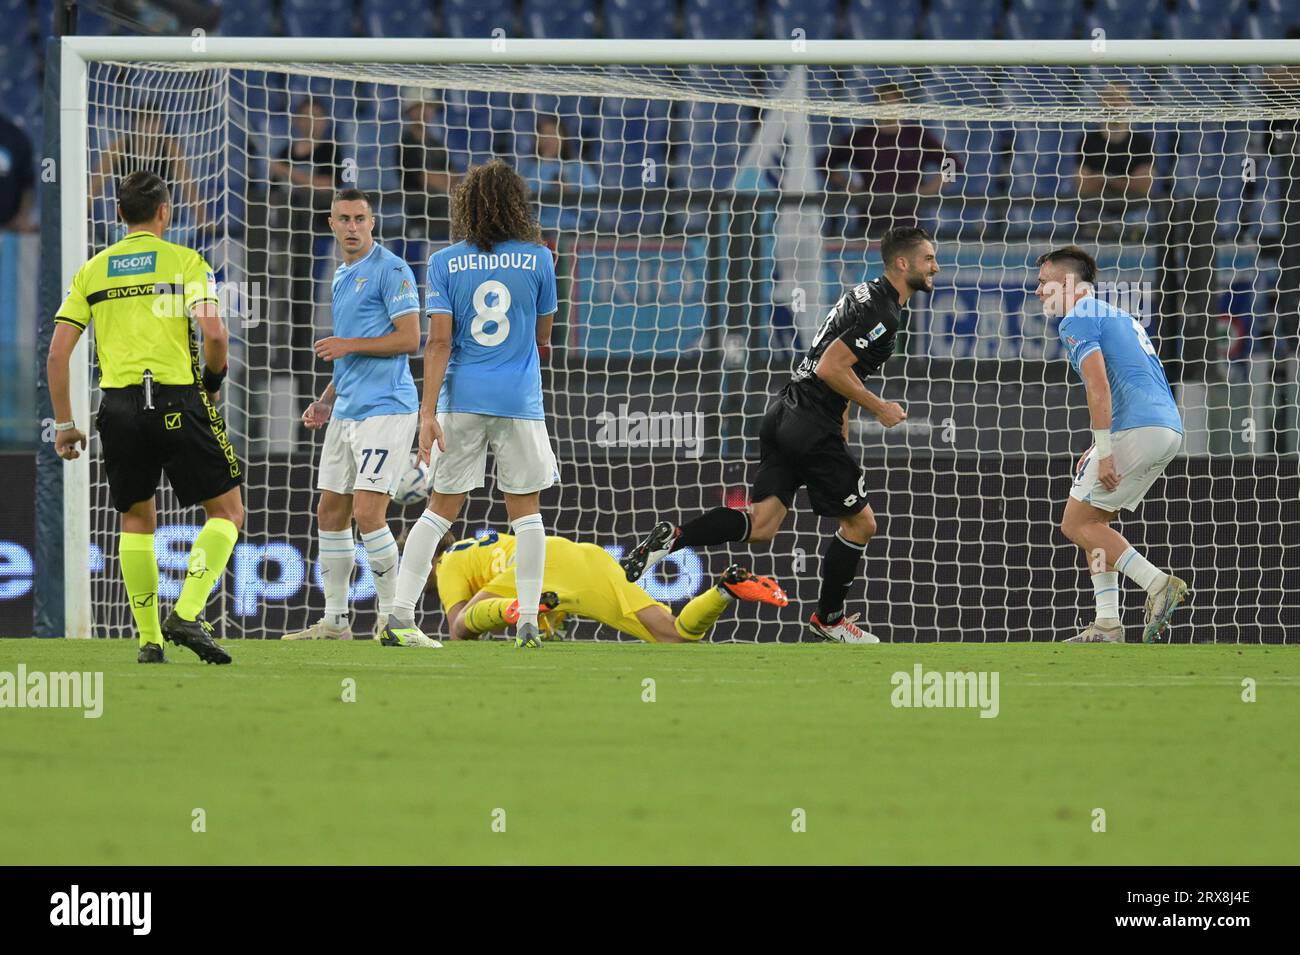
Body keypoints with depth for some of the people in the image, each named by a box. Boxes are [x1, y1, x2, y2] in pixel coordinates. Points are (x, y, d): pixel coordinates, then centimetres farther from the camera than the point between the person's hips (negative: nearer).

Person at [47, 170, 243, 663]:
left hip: (119, 406, 4)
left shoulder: (92, 270, 11)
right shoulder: (185, 262, 0)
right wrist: (213, 379, 8)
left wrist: (64, 424, 13)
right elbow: (214, 333, -13)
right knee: (226, 511, 7)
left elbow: (57, 354, 6)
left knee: (136, 520, 17)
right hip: (178, 402, -4)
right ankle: (187, 614, -9)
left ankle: (149, 639, 12)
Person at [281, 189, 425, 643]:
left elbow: (409, 339, -15)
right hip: (346, 411, 9)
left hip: (385, 406, -9)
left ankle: (393, 617, -5)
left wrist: (349, 345, -15)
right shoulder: (343, 277, 19)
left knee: (367, 512, -15)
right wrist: (325, 401, 18)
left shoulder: (390, 271, -9)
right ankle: (334, 619, 16)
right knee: (330, 511, 9)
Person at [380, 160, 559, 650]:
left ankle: (399, 618, -1)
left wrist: (429, 412, -8)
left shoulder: (445, 263, 0)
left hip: (462, 398, 1)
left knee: (441, 508, 6)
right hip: (520, 400, -1)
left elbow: (439, 342, -6)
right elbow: (541, 338, 11)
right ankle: (528, 623, 4)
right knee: (525, 511, 8)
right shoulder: (538, 259, 1)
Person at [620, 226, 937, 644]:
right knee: (860, 523, 8)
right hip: (812, 429, -9)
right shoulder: (883, 313, -15)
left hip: (784, 416, 9)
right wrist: (878, 408, -11)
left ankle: (672, 537, -15)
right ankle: (828, 618, 21)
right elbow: (830, 368, -21)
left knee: (761, 526, 2)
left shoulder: (865, 295, 17)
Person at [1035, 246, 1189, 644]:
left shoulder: (1077, 321, -4)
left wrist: (1104, 453, -19)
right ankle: (1107, 625, 8)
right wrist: (1100, 448, 26)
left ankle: (1158, 583, -13)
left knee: (1077, 524, -2)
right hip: (1169, 428, 9)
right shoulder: (1120, 316, 26)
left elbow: (1099, 386, -17)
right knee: (1094, 521, 17)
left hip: (1135, 431, -9)